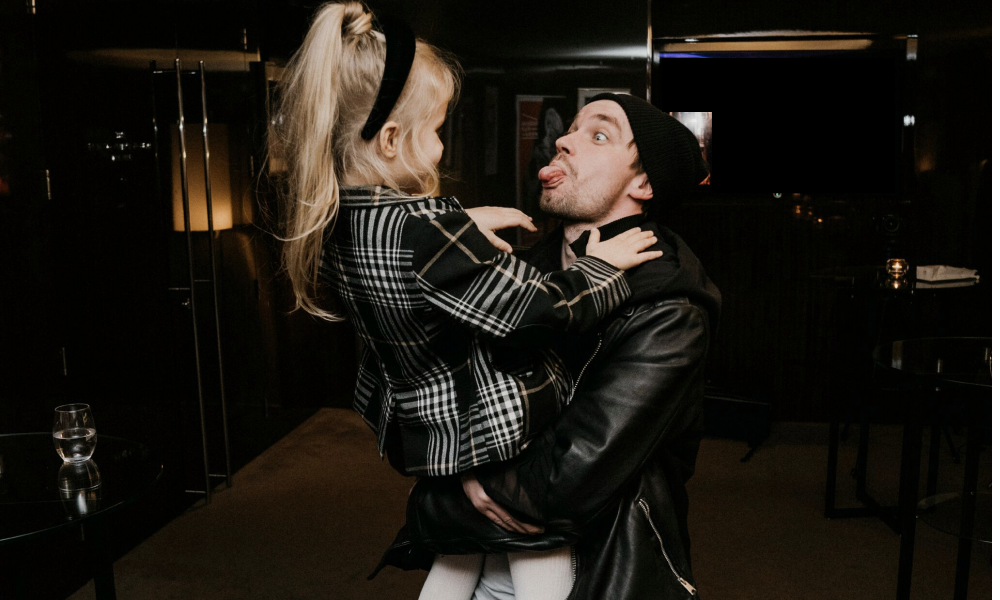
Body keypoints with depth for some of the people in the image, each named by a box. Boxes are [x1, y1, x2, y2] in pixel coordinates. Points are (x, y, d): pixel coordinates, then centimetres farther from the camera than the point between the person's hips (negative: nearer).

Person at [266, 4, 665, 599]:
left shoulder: (336, 215, -8)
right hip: (504, 439, -7)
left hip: (420, 431, 8)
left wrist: (464, 223, 9)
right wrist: (603, 265, -10)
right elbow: (549, 306, -28)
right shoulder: (423, 230, -36)